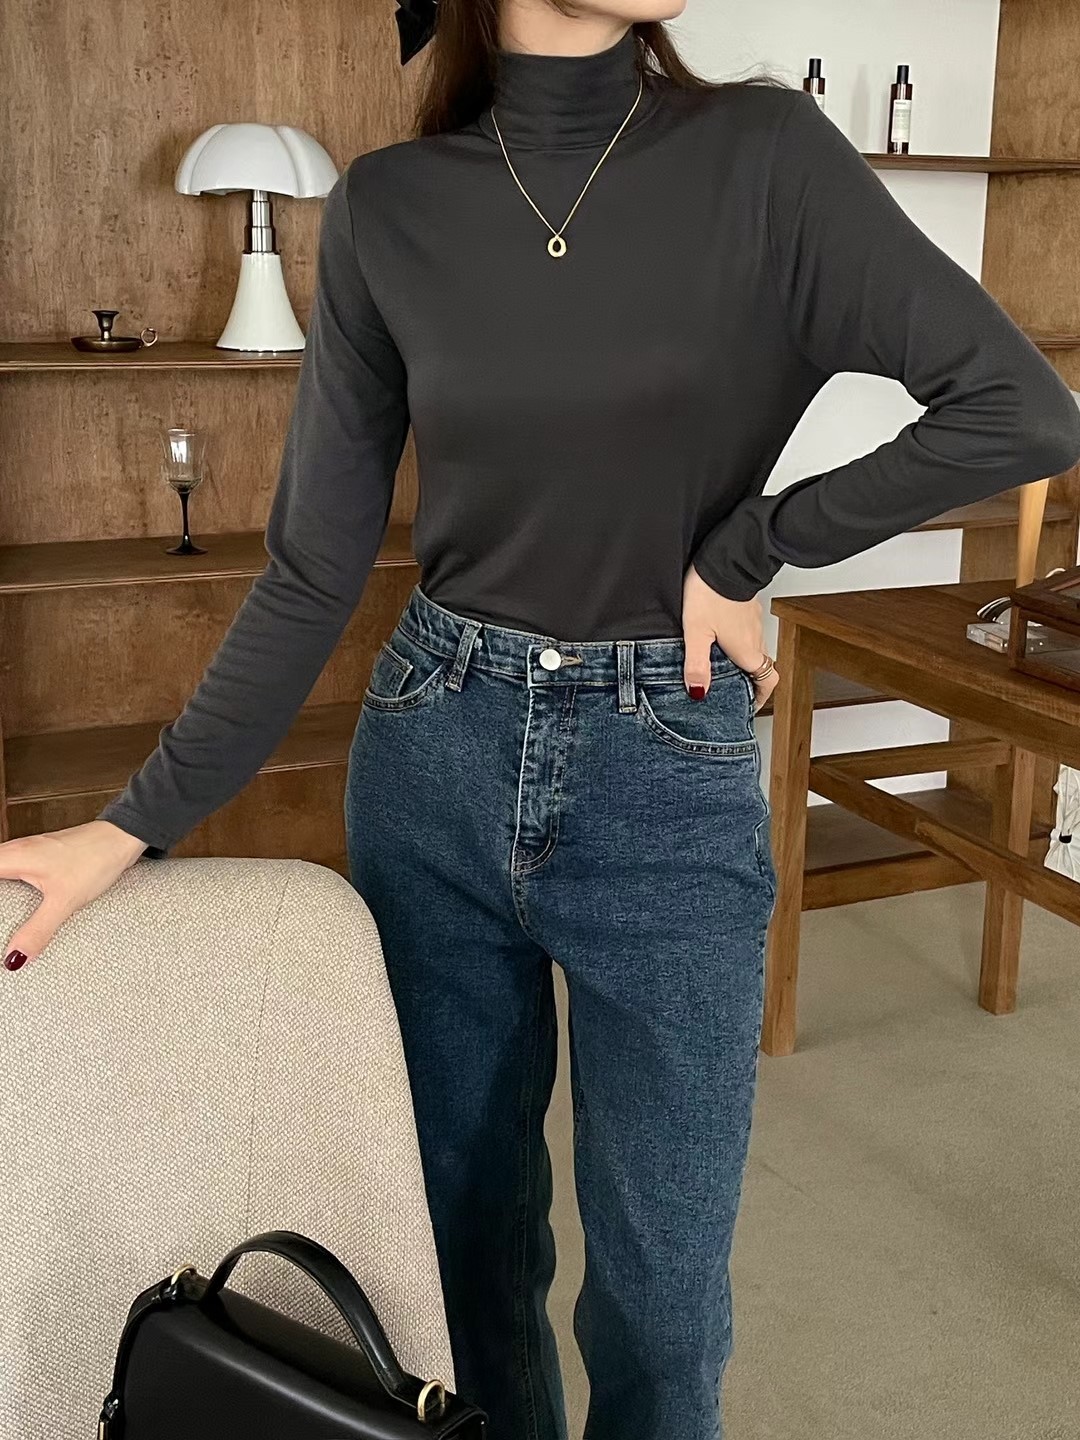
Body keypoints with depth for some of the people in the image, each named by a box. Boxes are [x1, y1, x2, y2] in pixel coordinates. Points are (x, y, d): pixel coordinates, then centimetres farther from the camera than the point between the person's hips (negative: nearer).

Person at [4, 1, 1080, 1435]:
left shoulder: (761, 153, -6)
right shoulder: (387, 207, -1)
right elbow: (315, 566, 0)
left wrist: (745, 550, -8)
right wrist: (141, 819, -1)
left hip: (668, 782, -1)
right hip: (435, 764, 2)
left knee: (661, 1290, 9)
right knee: (463, 1233, 17)